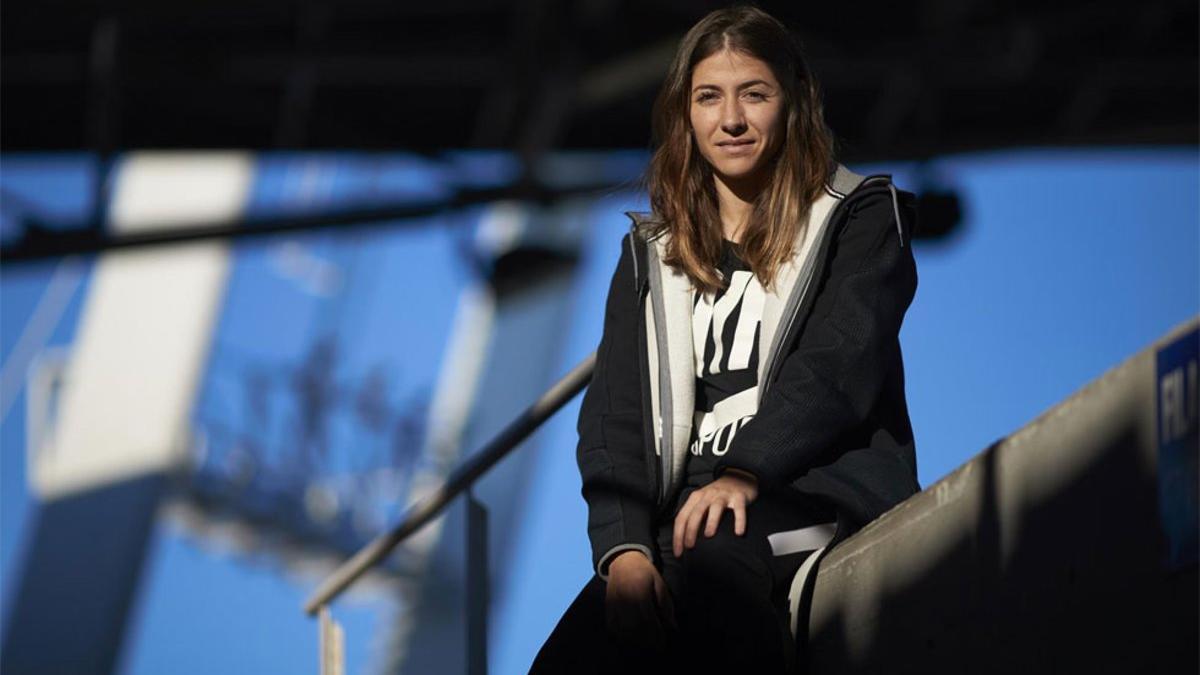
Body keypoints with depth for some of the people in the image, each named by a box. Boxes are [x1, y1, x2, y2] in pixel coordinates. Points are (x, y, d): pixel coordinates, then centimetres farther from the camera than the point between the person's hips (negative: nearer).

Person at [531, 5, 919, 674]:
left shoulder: (860, 218, 12)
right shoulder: (650, 253, 23)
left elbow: (839, 366, -5)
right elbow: (613, 413, 12)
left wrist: (746, 471, -23)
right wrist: (623, 547, -8)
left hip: (815, 499, -4)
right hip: (686, 517, 4)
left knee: (716, 566, -41)